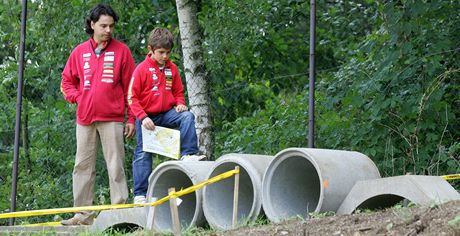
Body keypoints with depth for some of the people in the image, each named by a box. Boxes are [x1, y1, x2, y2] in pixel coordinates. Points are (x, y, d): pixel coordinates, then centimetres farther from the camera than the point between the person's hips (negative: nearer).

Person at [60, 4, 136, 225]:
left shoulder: (121, 51, 3)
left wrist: (131, 119, -1)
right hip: (85, 118, 3)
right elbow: (67, 81, 19)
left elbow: (130, 87, 2)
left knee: (116, 165, -4)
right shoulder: (80, 52, 10)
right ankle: (83, 213, 9)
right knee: (83, 166, 5)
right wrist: (78, 98, 1)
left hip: (112, 118, -3)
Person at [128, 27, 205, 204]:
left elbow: (178, 92, 16)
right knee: (143, 155, -1)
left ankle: (188, 154, -24)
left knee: (187, 116, -24)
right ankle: (140, 194, 3)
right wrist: (143, 117, -19)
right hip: (147, 117, -3)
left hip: (167, 113, 3)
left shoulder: (172, 69, 3)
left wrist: (180, 103, -6)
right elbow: (132, 98, -9)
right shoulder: (142, 69, -9)